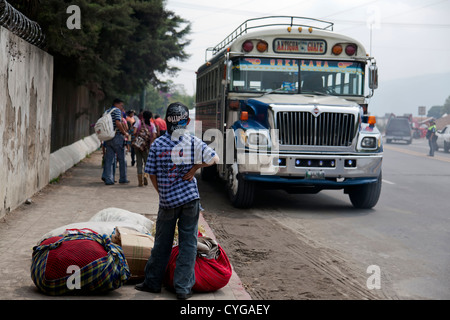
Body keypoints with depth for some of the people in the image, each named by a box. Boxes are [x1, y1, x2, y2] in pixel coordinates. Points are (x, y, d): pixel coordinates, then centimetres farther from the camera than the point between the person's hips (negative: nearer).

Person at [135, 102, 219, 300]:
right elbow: (214, 159, 3)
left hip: (167, 201, 1)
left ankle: (153, 282, 22)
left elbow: (151, 174, 1)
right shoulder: (194, 142, -4)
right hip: (190, 198, -1)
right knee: (188, 243, 5)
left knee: (162, 242, 13)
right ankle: (183, 287, 5)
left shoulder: (158, 144, -3)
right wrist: (195, 168, 3)